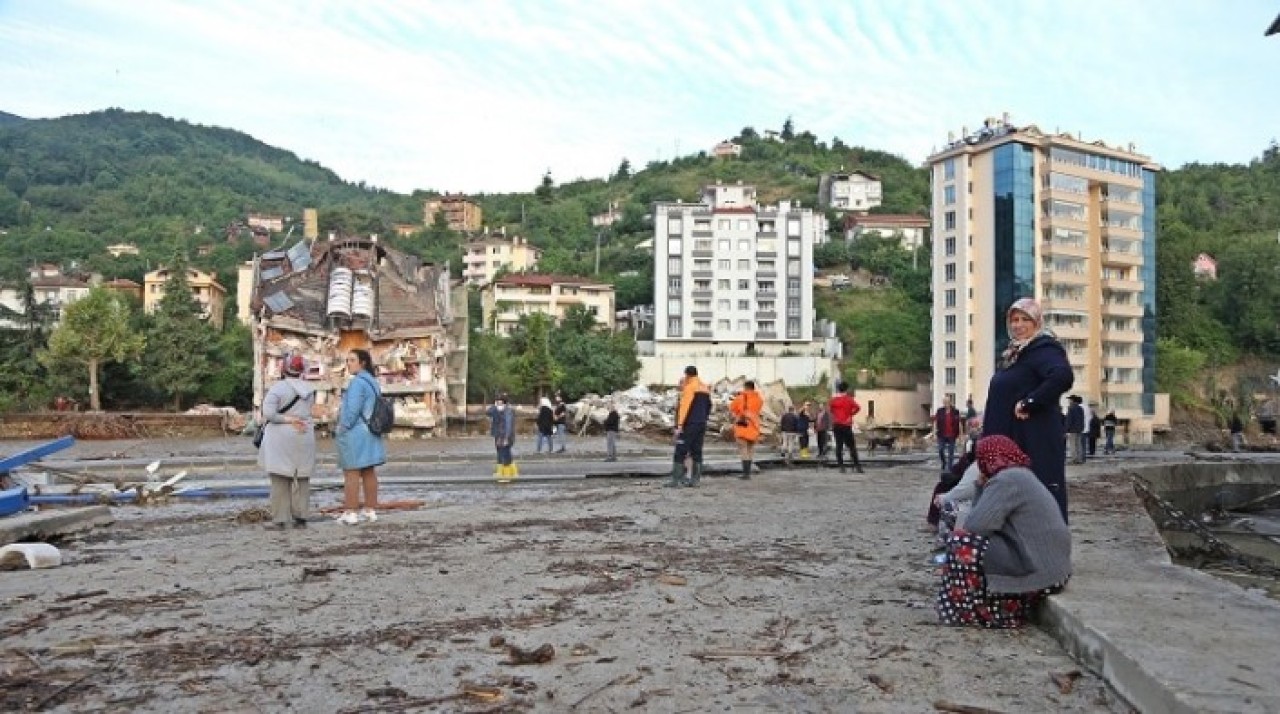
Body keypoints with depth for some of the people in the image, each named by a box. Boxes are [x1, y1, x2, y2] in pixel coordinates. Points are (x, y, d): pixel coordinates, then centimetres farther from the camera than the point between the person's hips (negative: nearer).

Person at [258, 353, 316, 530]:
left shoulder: (278, 388, -11)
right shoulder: (309, 390, 6)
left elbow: (268, 413, -19)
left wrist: (288, 420, -10)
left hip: (282, 438, -5)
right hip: (304, 438, 5)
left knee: (280, 479, -1)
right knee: (302, 479, 10)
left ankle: (279, 519, -1)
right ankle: (300, 517, 12)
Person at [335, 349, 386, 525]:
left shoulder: (357, 382, -16)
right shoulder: (372, 382, 13)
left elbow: (352, 411, -21)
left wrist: (341, 432, -12)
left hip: (354, 434, -9)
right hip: (368, 434, 9)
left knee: (351, 473, -5)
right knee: (368, 472, 9)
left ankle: (350, 513, -4)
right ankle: (370, 511, 12)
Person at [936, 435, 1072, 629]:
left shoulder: (1005, 480, -13)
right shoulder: (1022, 476, 18)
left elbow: (974, 526, -19)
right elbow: (990, 522, 17)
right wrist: (982, 488, 10)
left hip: (1036, 571, -10)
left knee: (960, 542, -10)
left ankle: (970, 613, 0)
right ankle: (1008, 609, 15)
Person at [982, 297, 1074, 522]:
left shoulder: (1042, 349, -10)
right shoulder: (1014, 353, 16)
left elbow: (1063, 376, -30)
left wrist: (1028, 403, -23)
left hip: (1036, 442, -9)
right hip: (1010, 440, 9)